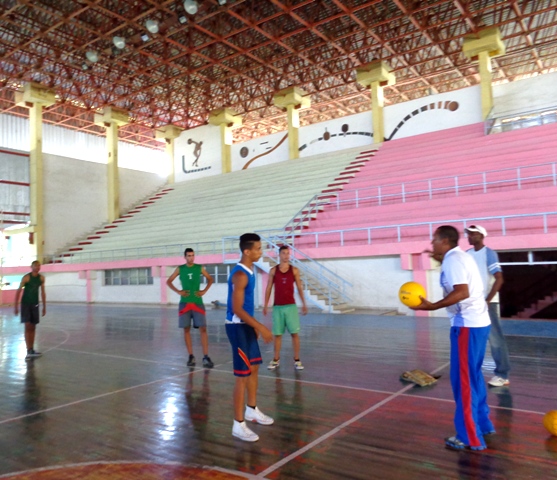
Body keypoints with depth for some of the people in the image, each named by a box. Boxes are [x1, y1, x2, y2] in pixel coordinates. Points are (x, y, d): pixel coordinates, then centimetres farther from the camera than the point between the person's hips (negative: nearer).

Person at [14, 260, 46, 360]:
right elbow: (18, 291, -9)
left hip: (35, 304, 5)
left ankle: (31, 349, 17)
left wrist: (44, 306, 10)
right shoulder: (26, 277, -11)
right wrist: (16, 306, -11)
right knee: (27, 326, -12)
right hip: (25, 304, -5)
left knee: (33, 327, 9)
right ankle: (29, 351, -12)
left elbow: (42, 293, 11)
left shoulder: (41, 278, 3)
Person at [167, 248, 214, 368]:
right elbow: (168, 281, 11)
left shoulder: (200, 268, 3)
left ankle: (206, 357, -6)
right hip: (185, 303, 1)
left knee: (203, 329, -7)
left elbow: (210, 279, 14)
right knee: (186, 329, 3)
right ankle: (191, 356, 13)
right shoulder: (180, 269, 3)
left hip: (197, 302, -1)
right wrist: (178, 291, -1)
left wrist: (204, 291, 1)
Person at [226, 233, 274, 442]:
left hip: (246, 326, 10)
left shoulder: (250, 271, 9)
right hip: (237, 327, -10)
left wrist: (255, 327, 20)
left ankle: (251, 410, 37)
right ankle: (238, 424, 7)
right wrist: (261, 327, -25)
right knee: (242, 375, -4)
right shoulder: (240, 275, -22)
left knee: (254, 368, 19)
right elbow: (237, 309, -25)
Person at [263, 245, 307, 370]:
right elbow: (268, 288, 5)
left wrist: (304, 304, 1)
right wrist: (265, 305, 2)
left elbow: (299, 288, 5)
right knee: (277, 334, 6)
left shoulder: (294, 270, 2)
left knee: (294, 333, -2)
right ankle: (276, 360, 16)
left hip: (291, 306, 0)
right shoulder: (273, 271, 3)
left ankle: (297, 360, 6)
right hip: (277, 307, 1)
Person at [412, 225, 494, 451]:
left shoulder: (452, 260, -14)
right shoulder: (461, 257, 15)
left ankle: (470, 437, 7)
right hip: (478, 321, 10)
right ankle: (483, 423, 31)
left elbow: (462, 292, -25)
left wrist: (432, 306, -25)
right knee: (473, 375, 20)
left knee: (463, 379, -2)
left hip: (467, 324, -10)